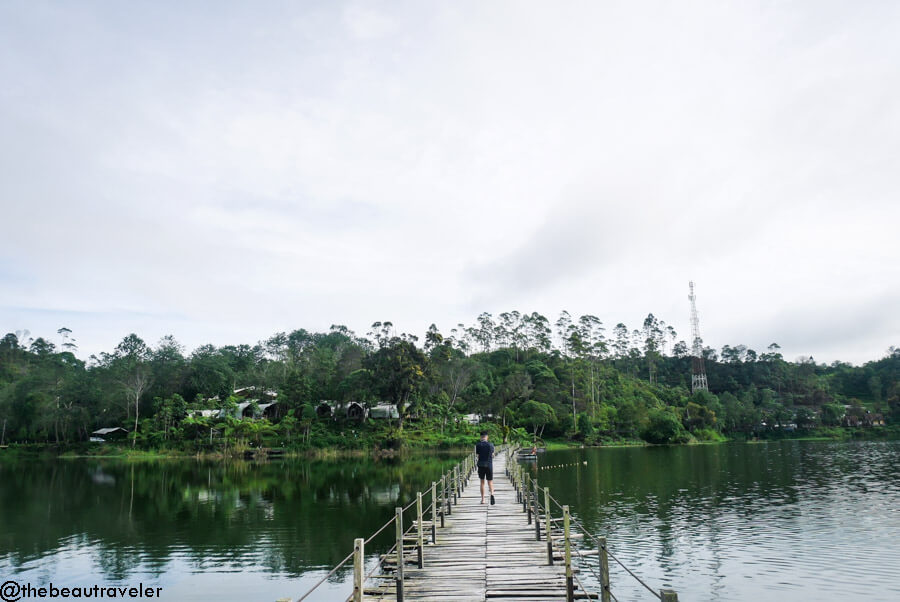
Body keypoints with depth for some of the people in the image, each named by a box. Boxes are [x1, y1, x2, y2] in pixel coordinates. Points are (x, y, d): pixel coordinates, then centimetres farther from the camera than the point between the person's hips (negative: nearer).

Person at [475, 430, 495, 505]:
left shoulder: (478, 445, -2)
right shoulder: (490, 444, -3)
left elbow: (477, 455, -4)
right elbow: (492, 455, 3)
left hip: (481, 464, 1)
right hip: (489, 465, 0)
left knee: (482, 482, 12)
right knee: (490, 482, 4)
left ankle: (483, 499, 13)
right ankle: (492, 493, -24)